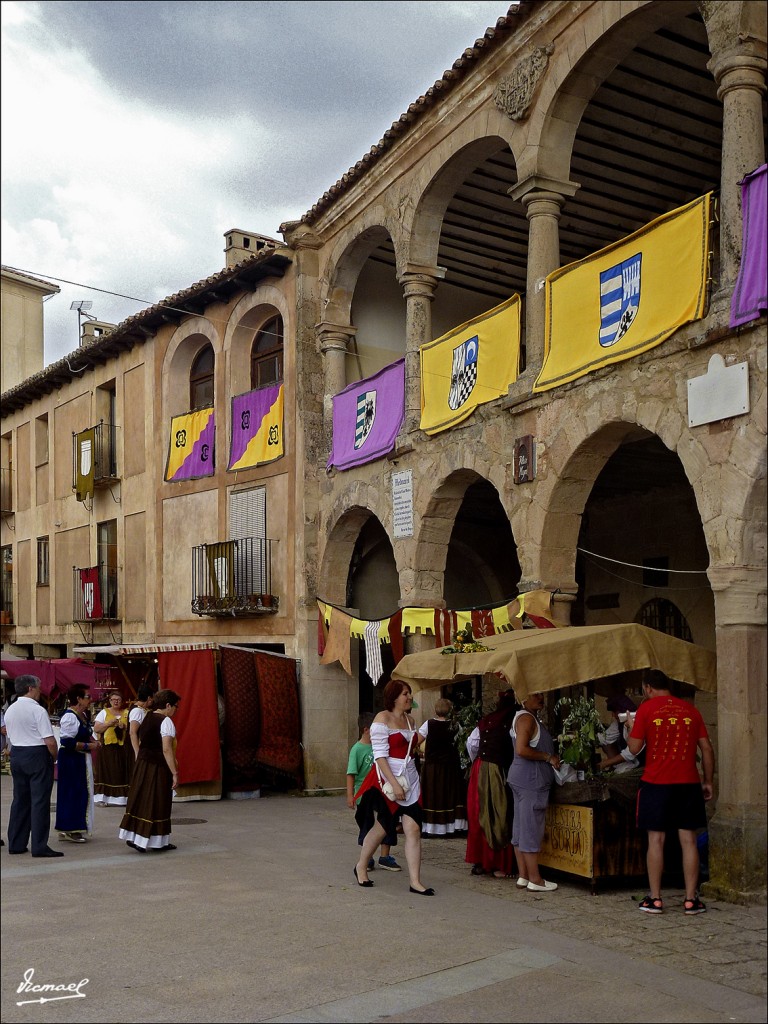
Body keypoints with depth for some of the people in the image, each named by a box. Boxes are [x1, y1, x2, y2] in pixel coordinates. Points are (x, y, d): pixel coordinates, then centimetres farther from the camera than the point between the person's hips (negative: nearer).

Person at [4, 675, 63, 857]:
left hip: (16, 754, 7)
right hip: (38, 755, -7)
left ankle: (16, 844, 17)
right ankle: (39, 846, -3)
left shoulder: (10, 710, 7)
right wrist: (54, 757, -1)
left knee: (19, 799, 13)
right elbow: (50, 741, -17)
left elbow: (10, 737, 14)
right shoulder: (38, 710, -16)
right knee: (40, 801, -3)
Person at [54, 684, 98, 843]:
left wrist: (93, 740, 6)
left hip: (81, 760, 10)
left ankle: (67, 829, 19)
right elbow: (67, 742, -24)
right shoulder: (69, 717, -19)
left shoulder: (83, 715, 10)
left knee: (81, 793, 11)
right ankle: (69, 829, 4)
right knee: (72, 793, -4)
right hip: (71, 760, -10)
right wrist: (89, 746, -18)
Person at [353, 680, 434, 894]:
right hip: (386, 779, -6)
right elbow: (380, 756, -17)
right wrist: (394, 784, -21)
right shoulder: (382, 719, -11)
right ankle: (361, 866, 32)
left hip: (409, 779, 6)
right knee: (381, 828, 7)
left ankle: (415, 882, -2)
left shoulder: (410, 720, 12)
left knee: (413, 829, -4)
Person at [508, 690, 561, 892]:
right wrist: (548, 757, -16)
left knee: (521, 828, 10)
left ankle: (523, 877, 16)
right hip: (531, 779, -11)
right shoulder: (526, 718, -14)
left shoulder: (531, 718, 18)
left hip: (524, 779, 11)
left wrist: (551, 758, 13)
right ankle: (535, 880, -1)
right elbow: (522, 750, -24)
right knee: (531, 828, -5)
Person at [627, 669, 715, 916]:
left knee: (656, 840, 3)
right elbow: (707, 749, 8)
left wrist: (630, 728, 15)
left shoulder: (646, 708, -2)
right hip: (688, 783, 3)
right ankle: (691, 900, 6)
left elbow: (635, 747, -3)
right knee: (688, 840, 5)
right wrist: (708, 781, 16)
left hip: (656, 783, -2)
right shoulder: (690, 709, 9)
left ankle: (654, 899, 6)